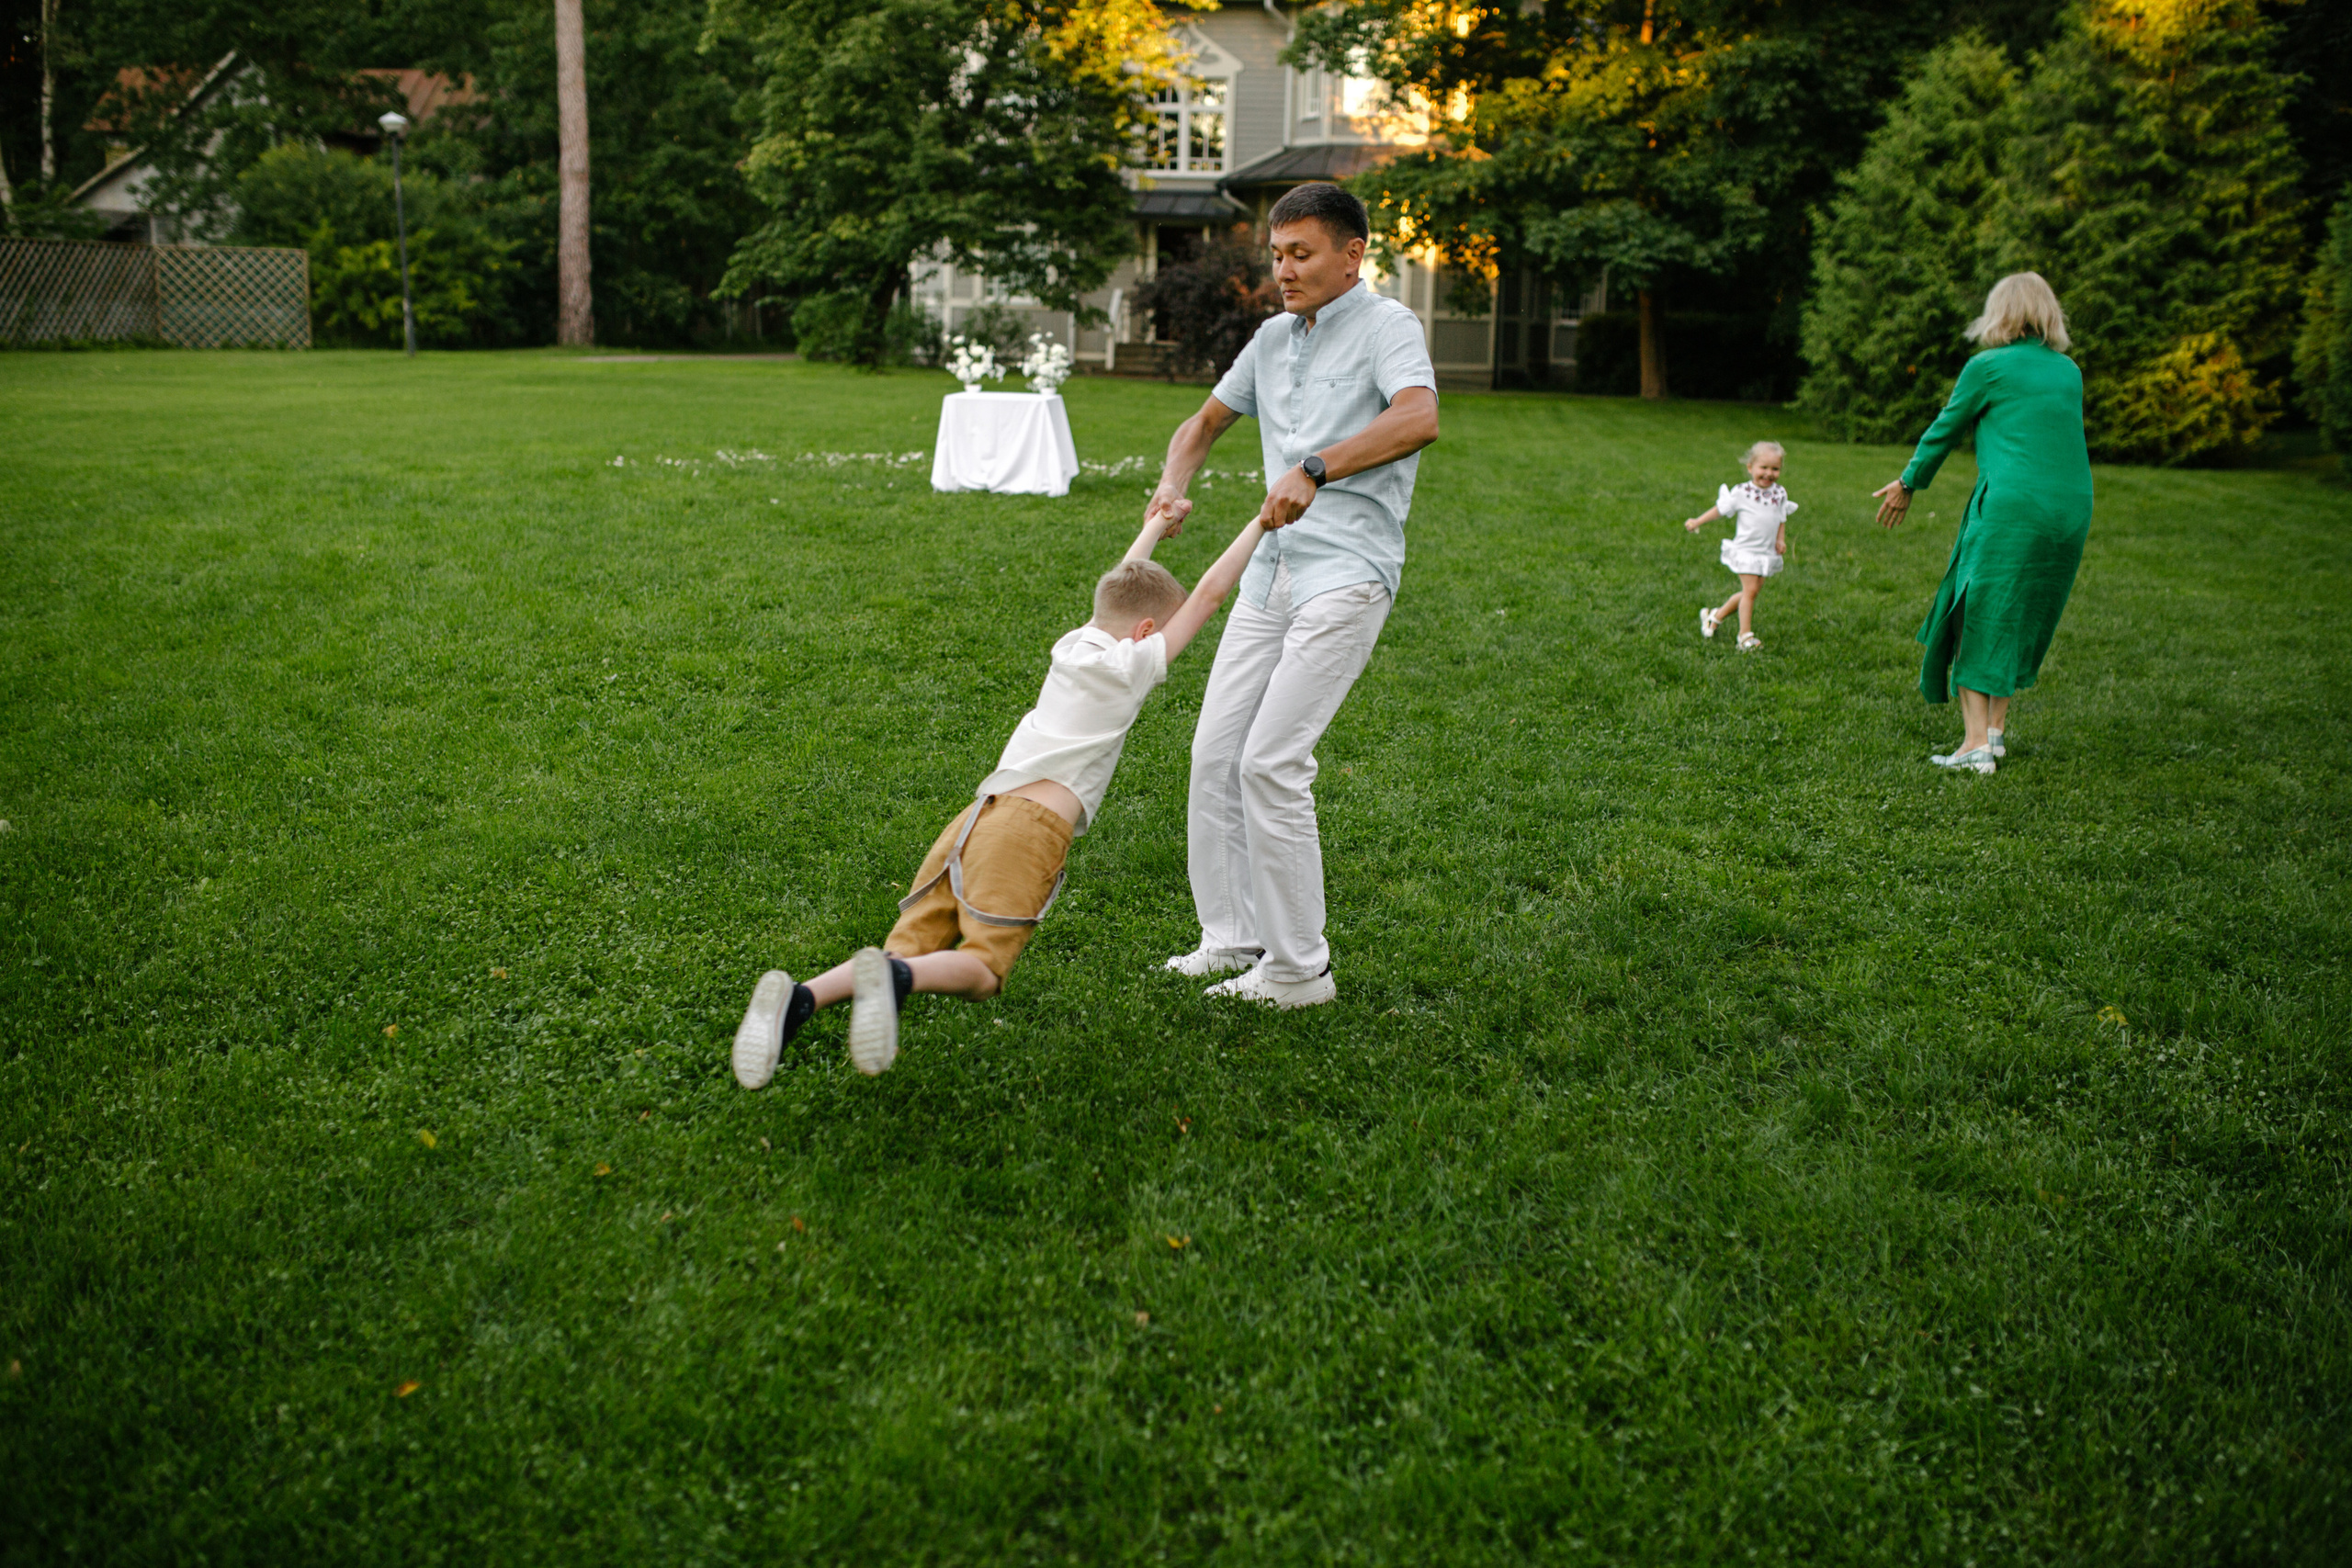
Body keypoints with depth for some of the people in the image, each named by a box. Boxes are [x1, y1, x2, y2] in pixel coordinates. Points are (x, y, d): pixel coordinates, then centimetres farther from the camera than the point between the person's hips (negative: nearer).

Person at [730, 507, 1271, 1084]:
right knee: (982, 967, -12)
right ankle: (892, 977, -41)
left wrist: (1152, 530, 57)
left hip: (976, 817, 7)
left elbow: (1120, 589, 44)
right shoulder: (1132, 665, 6)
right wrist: (1261, 523, 18)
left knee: (910, 951, -1)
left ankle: (798, 997, -25)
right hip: (1030, 827, -7)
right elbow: (1207, 595, 9)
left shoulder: (1073, 646, 24)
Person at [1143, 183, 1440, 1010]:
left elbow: (1419, 418, -24)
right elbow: (1205, 422, 29)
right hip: (1272, 569, 8)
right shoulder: (1274, 338, 18)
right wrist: (1172, 487, 10)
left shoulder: (1386, 325, -4)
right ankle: (1231, 937, 17)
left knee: (1271, 761, -13)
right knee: (1215, 751, 5)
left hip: (1347, 573, -8)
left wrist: (1316, 467, -30)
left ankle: (1299, 967, -2)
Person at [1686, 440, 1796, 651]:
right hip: (1746, 549, -5)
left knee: (1752, 590, 10)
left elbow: (1781, 520, 15)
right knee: (1750, 590, -11)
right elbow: (1720, 509, 1)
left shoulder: (1780, 494, 4)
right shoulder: (1742, 494, -10)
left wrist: (1781, 540, -1)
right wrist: (1697, 522, 0)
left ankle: (1715, 615, 29)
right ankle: (1745, 635, -4)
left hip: (1767, 553, 5)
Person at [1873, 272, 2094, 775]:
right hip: (2071, 509, 6)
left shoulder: (1988, 367, -2)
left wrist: (1908, 484, 21)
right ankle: (1996, 730, 20)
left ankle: (1975, 743, -4)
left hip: (2010, 508, -6)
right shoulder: (2070, 372, 14)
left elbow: (1945, 430, 7)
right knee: (2019, 620, 16)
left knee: (1978, 620, 1)